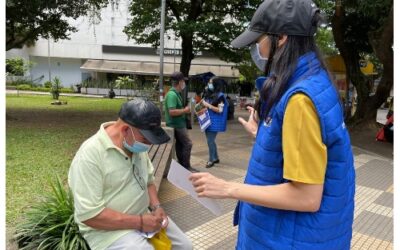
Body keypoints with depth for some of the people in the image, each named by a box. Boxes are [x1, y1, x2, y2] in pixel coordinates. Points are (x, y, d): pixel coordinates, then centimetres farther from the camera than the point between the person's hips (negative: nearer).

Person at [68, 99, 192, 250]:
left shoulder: (137, 145, 1)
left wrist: (156, 206, -6)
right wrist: (140, 223, -24)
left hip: (144, 216, 7)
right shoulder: (89, 155, -24)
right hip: (109, 228, -7)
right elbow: (88, 214, -25)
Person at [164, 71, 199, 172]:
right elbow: (172, 112, -29)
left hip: (178, 124, 10)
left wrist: (184, 110, 10)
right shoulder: (172, 94, -21)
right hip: (177, 125, -10)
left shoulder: (176, 93, 12)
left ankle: (182, 165, 23)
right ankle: (186, 167, 2)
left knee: (179, 144, 14)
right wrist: (185, 110, -18)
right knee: (188, 144, -6)